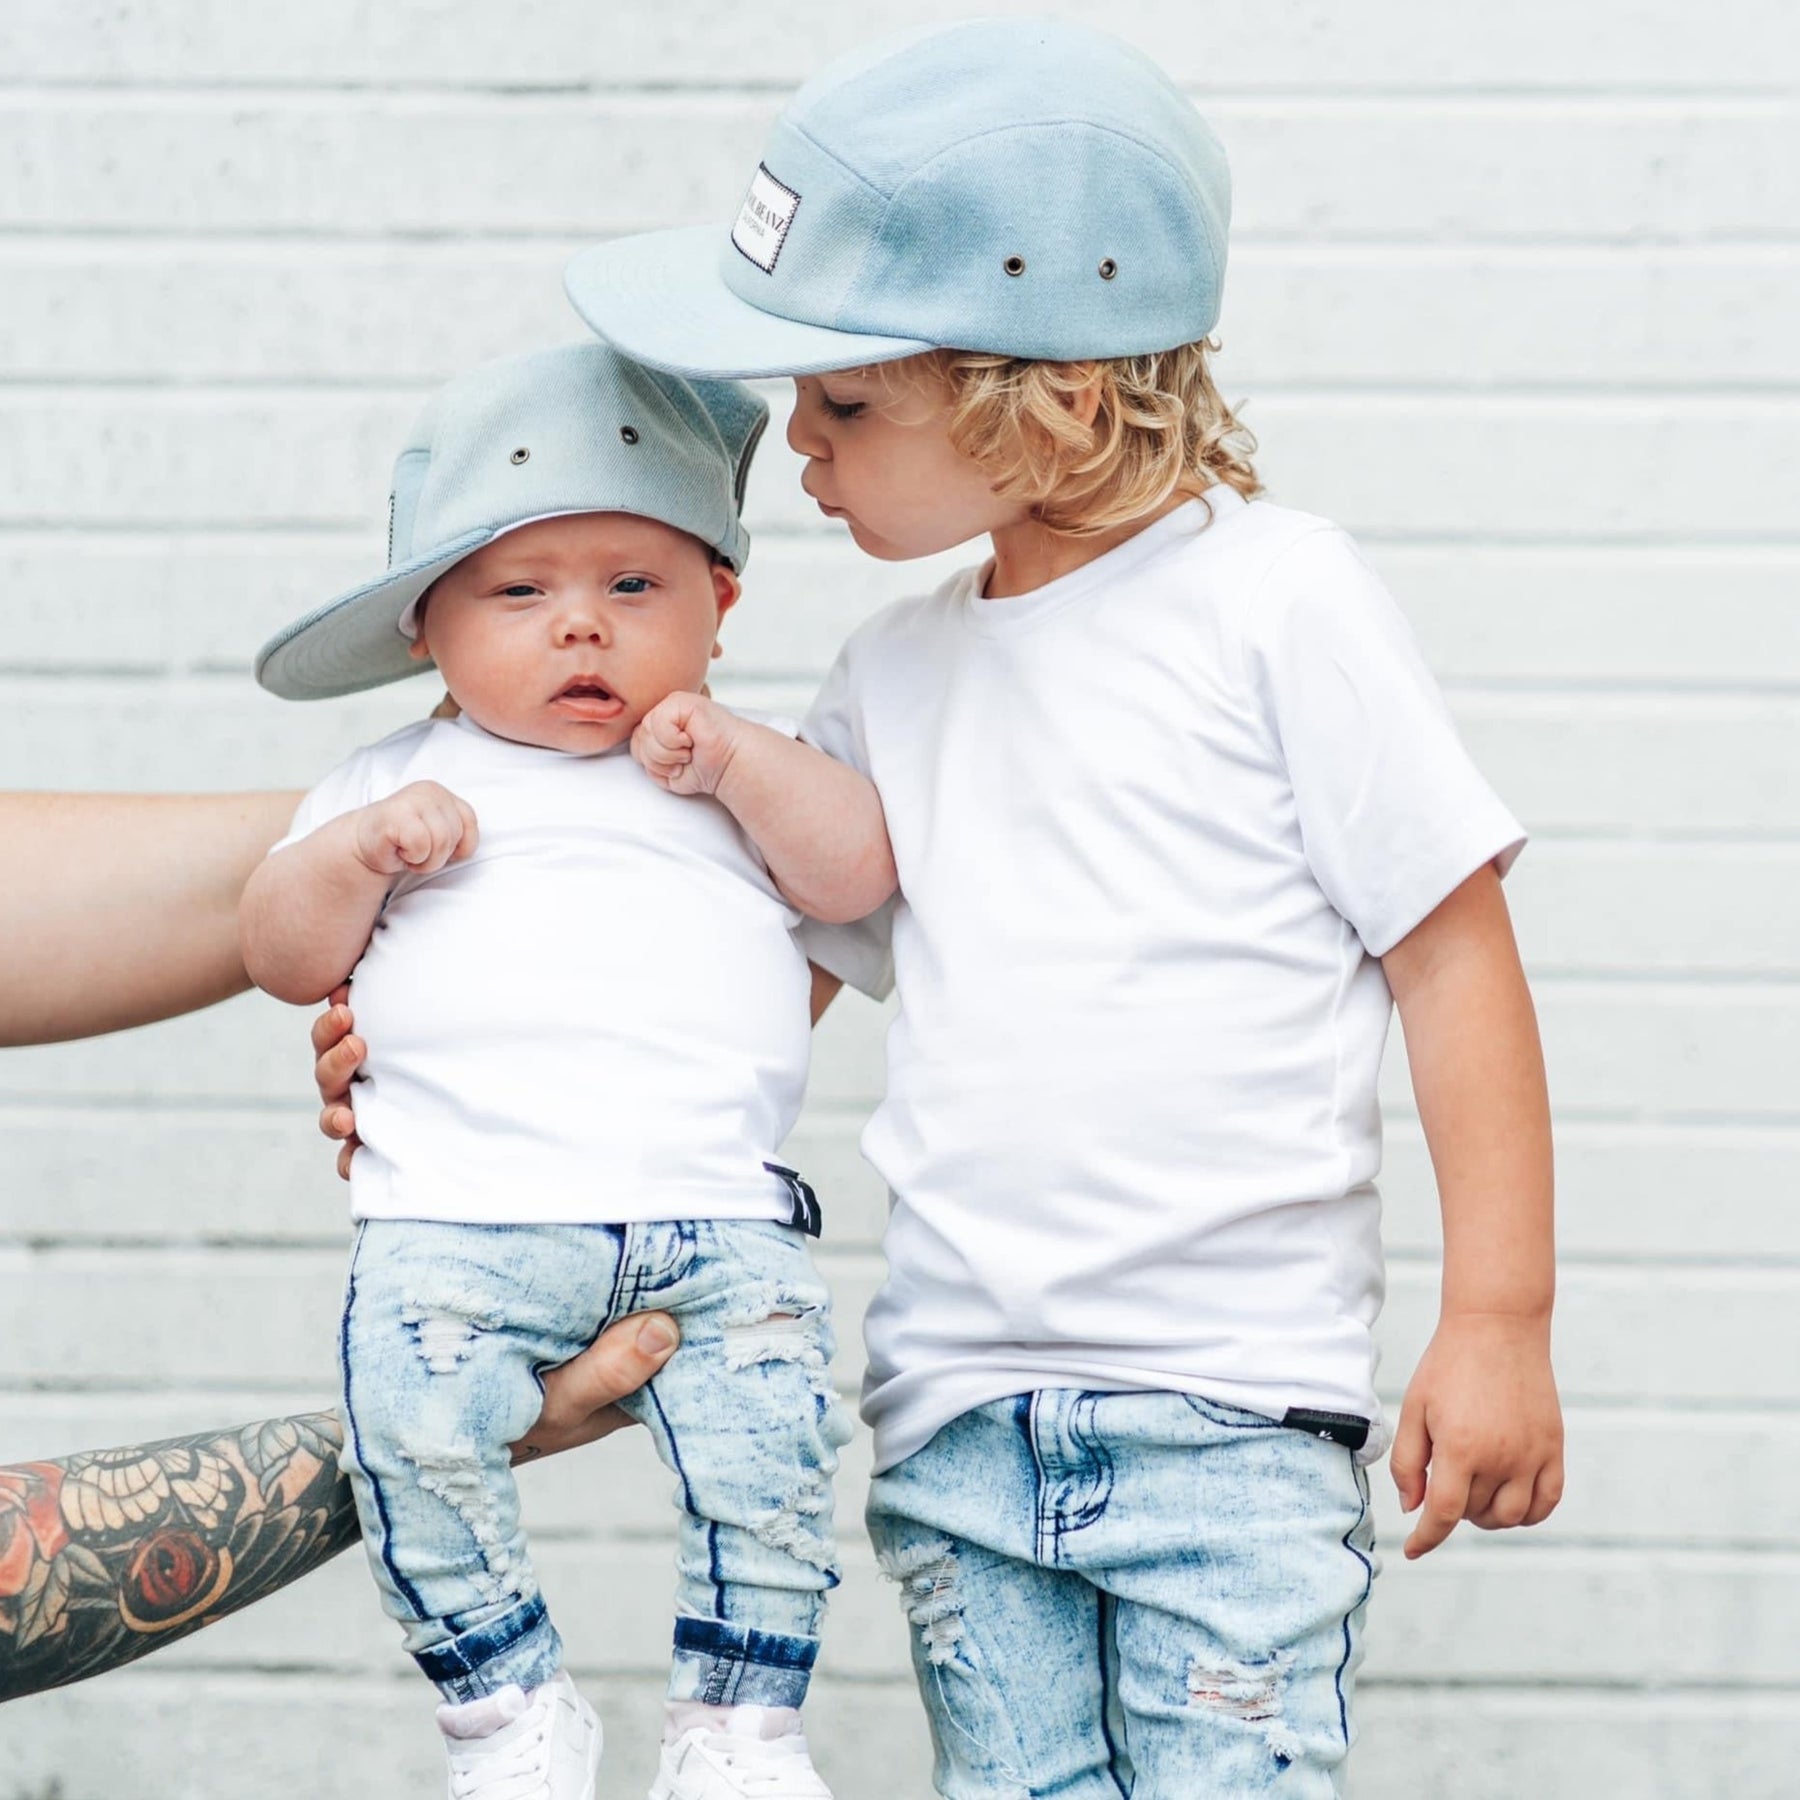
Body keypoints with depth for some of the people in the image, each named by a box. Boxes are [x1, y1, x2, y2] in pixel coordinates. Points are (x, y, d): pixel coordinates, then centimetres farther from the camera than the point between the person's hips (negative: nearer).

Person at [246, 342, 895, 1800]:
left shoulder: (742, 774, 21)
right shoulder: (398, 785, 19)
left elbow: (860, 871, 8)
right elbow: (282, 954, 15)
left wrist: (735, 755, -3)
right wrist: (361, 853, -3)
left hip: (717, 1208, 0)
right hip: (460, 1211, 0)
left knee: (769, 1434, -20)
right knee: (413, 1424, -23)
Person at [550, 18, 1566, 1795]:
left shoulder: (1274, 596, -3)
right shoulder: (890, 677, 13)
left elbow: (1453, 953, -4)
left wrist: (1499, 1323, -7)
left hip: (1234, 1398, -5)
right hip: (958, 1412, 5)